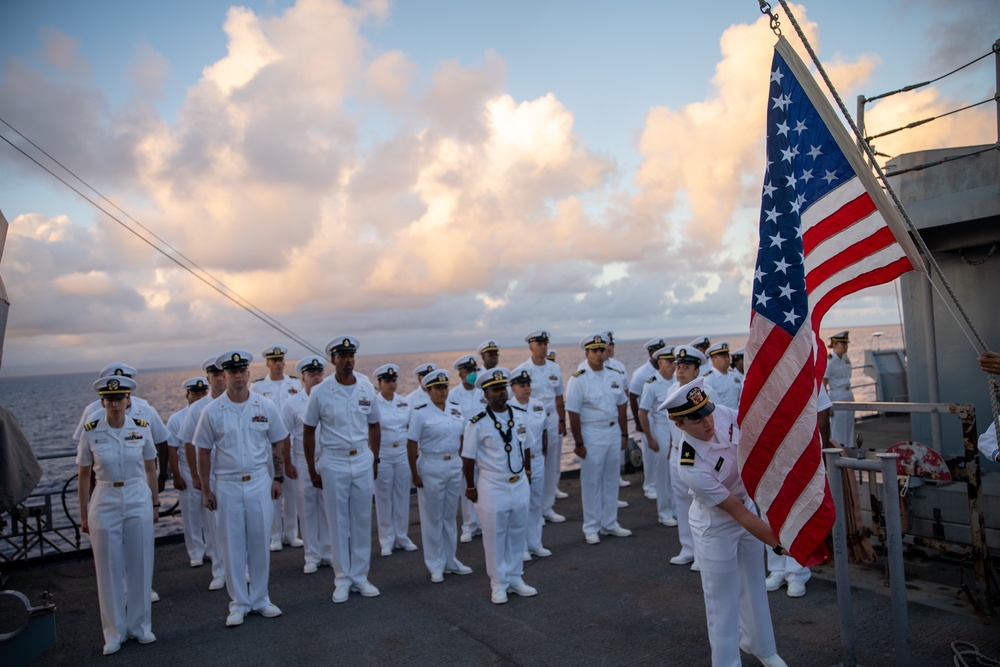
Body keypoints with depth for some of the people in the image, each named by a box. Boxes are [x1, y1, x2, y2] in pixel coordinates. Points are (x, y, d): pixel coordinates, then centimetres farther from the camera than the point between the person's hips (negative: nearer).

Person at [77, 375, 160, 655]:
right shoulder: (91, 432, -5)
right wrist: (84, 515, 4)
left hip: (139, 503, 1)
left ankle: (140, 626, 25)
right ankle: (114, 632, 23)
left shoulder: (142, 428, -2)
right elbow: (84, 477, 2)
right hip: (105, 505, -1)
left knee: (140, 566, 8)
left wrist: (155, 504, 9)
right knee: (109, 569, 8)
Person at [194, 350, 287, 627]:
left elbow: (277, 444, 7)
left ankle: (260, 599, 24)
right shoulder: (212, 411, -3)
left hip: (260, 482, 1)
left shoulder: (265, 406, 0)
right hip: (227, 485, -1)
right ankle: (239, 603, 21)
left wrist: (278, 477, 4)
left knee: (260, 543, 8)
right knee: (232, 545, 7)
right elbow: (204, 452, 2)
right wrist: (205, 489, 2)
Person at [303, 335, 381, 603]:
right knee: (338, 523, 6)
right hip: (333, 463, -2)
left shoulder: (367, 389, 2)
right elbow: (308, 432, 1)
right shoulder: (320, 392, -6)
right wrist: (312, 470, 1)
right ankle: (342, 579, 19)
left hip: (363, 462, 3)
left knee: (362, 521, 8)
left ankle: (360, 576, 21)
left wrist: (374, 460, 11)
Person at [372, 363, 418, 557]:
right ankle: (386, 541, 17)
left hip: (403, 455, 4)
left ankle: (402, 537, 22)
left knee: (402, 496, 8)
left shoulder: (403, 402, 6)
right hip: (382, 456, -3)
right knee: (384, 498, 5)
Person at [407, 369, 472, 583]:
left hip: (454, 466, 5)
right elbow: (411, 445, -11)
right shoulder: (421, 413, -10)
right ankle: (436, 566, 19)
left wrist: (462, 462, 8)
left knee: (450, 516, 15)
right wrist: (415, 474, -12)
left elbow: (462, 438, 12)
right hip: (431, 468, -5)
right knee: (433, 518, 7)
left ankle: (450, 561, 29)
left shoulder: (456, 409, 5)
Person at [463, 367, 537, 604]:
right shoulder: (477, 423, -14)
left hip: (520, 485, 5)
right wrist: (471, 487, -3)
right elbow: (468, 458, -8)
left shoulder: (519, 415, 0)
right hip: (493, 487, -4)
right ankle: (498, 584, 23)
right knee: (495, 537, 7)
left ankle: (515, 578, 31)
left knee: (517, 534, 15)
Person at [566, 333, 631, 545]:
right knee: (591, 483, 5)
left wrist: (624, 434, 9)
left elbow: (621, 407, 12)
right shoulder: (578, 380, -11)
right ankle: (591, 528, 18)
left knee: (611, 480, 14)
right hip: (592, 436, -5)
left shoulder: (615, 376, 6)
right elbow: (573, 413, -12)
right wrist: (578, 443, -13)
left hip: (614, 433, 5)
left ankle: (610, 524, 28)